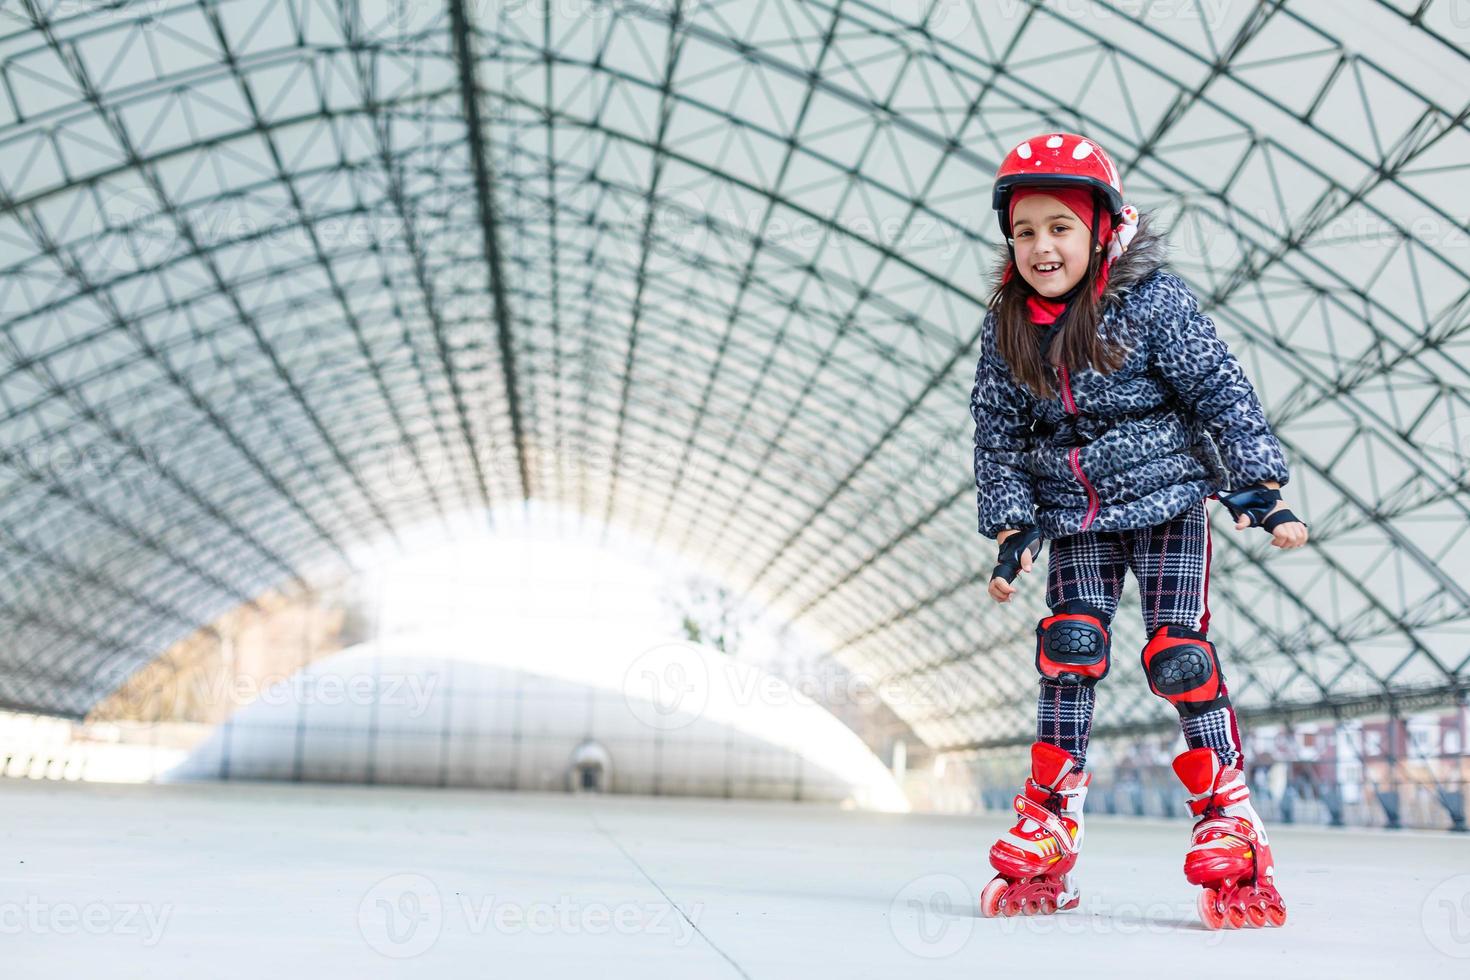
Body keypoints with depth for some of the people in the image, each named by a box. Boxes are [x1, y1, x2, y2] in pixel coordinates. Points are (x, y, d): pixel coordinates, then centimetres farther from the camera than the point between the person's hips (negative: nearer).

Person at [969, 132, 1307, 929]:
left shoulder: (1153, 302, -11)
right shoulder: (1007, 327, 0)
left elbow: (1222, 392, -11)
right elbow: (997, 436, 5)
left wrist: (1260, 489, -16)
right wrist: (1013, 528, -1)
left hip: (1166, 502, -3)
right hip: (1075, 518, 3)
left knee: (1177, 655, -9)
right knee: (1069, 647, -8)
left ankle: (1229, 814, 2)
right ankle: (1049, 823, 0)